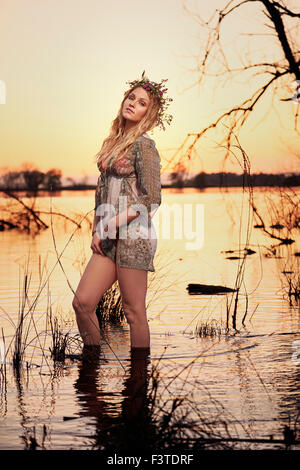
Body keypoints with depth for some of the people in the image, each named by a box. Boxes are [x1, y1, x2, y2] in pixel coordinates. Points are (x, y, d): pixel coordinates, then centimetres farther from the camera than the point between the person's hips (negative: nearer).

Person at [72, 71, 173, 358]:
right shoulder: (113, 142, 16)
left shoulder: (143, 144, -8)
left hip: (133, 235, -7)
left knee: (134, 312, -1)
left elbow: (151, 199, -13)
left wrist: (110, 225, -12)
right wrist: (96, 230, 12)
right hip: (110, 238, 7)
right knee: (82, 302, 2)